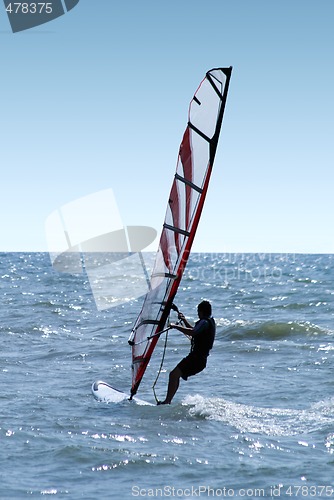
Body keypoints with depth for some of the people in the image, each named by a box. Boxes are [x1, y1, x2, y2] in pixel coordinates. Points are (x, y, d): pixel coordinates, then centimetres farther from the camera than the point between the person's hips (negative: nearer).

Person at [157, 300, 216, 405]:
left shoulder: (205, 322, -12)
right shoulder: (210, 322, 21)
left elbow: (193, 332, -31)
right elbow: (194, 331, 37)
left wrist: (176, 326, -23)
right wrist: (184, 320, 29)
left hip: (197, 358, -11)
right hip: (200, 359, 11)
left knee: (174, 374, -18)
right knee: (175, 375, 18)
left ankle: (167, 402, -22)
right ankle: (168, 401, 19)